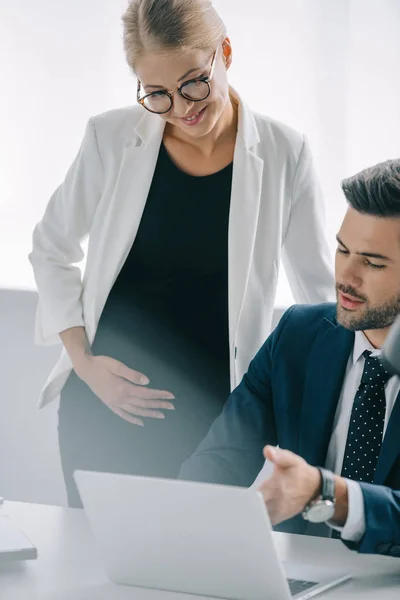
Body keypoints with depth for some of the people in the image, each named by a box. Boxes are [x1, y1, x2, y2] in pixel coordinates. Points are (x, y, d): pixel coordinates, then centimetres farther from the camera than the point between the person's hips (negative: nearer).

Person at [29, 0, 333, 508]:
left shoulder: (282, 153, -5)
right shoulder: (111, 139, -4)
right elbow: (50, 251, 7)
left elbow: (320, 292, 3)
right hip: (102, 404, 1)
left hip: (213, 412, -1)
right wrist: (84, 363, -2)